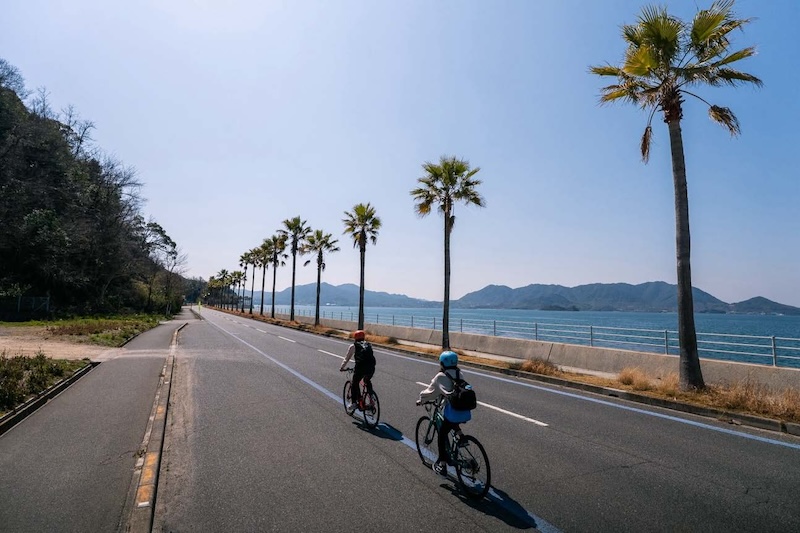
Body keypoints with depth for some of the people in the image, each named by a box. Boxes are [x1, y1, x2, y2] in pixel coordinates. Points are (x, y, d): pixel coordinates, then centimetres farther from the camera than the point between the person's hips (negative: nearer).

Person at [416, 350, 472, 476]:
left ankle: (442, 466, 18)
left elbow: (430, 391, 6)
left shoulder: (441, 376, -4)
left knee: (441, 437, 15)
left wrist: (421, 400, 24)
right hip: (466, 414, 6)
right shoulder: (459, 374, 11)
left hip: (453, 414, -5)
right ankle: (460, 434, 21)